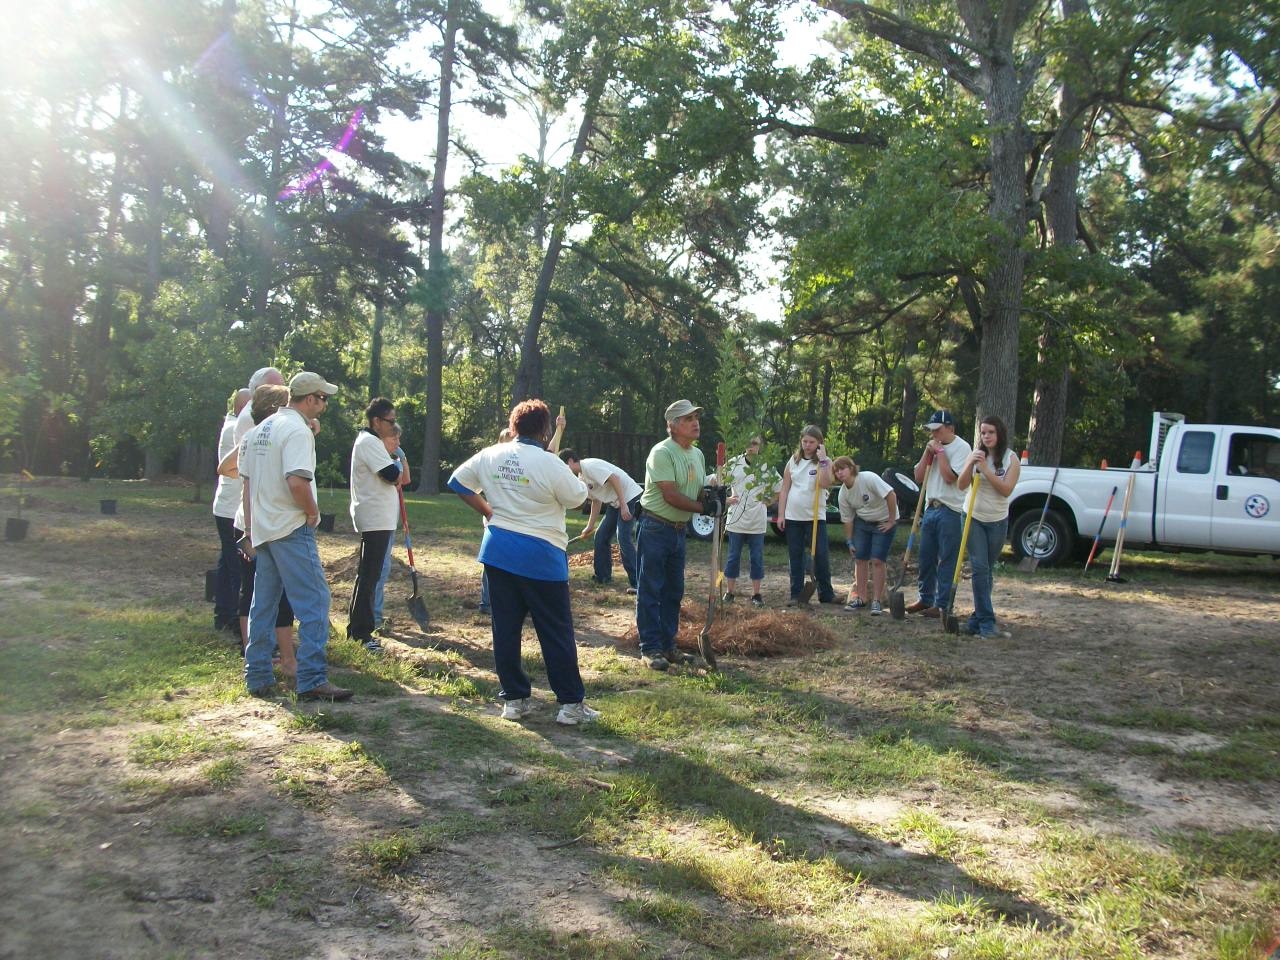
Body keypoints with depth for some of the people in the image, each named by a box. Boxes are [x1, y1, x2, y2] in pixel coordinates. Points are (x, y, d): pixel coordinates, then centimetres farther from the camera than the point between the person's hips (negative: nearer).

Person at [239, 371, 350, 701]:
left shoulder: (262, 429, 15)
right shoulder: (297, 430, -13)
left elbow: (247, 480, 18)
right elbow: (296, 481, -26)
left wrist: (249, 529, 22)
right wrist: (313, 512, -10)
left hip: (262, 530, 9)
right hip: (292, 529, -9)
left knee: (263, 604, 14)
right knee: (314, 602, -7)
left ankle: (257, 677, 20)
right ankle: (312, 680, -9)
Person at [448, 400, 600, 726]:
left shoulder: (490, 455, 2)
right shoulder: (550, 463, -14)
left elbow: (457, 482, 13)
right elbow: (577, 497, -3)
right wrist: (578, 476, 15)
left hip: (498, 551, 5)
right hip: (541, 557, -5)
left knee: (505, 628, 11)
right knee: (557, 632, 2)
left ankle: (514, 699, 16)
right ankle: (571, 703, 5)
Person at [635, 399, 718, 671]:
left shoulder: (697, 454, 10)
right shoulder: (662, 452, -17)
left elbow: (698, 492, 14)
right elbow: (671, 496, -23)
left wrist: (710, 496, -10)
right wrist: (704, 507, -17)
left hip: (679, 530, 9)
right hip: (656, 528, -9)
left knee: (673, 592, 14)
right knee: (650, 591, -1)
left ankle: (667, 646, 23)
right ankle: (650, 649, 4)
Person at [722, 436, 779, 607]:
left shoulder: (767, 466, 0)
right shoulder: (733, 464, 0)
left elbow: (780, 489, 9)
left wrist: (767, 502, 1)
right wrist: (726, 499, -4)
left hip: (757, 521, 0)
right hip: (736, 519, 0)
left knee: (757, 557, 5)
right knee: (733, 556, 6)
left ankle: (756, 594, 14)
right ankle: (729, 591, 17)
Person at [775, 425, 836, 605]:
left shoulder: (825, 462, -1)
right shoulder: (793, 461, 8)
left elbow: (825, 484, -20)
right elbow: (785, 489, 8)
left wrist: (822, 460, -20)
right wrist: (781, 514, 3)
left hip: (815, 517, -3)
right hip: (793, 517, 3)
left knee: (821, 555, -4)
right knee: (795, 557, 7)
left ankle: (826, 594, 6)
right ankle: (796, 594, 14)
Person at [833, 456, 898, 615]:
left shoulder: (868, 479, -26)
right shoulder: (843, 494, -6)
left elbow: (891, 495, -27)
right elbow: (847, 520, 2)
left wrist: (891, 521, -21)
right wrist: (849, 542, 1)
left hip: (883, 522, -6)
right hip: (862, 522, 6)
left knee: (877, 561, -11)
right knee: (859, 559, 1)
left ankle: (876, 601, -5)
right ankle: (861, 598, 12)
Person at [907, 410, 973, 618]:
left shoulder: (961, 448, -9)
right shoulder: (933, 447, 14)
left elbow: (950, 477, -20)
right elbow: (919, 477, 8)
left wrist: (939, 451, -13)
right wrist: (928, 452, 0)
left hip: (951, 511, -8)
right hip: (931, 508, 8)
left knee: (947, 560, -3)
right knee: (926, 557, 13)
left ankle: (942, 604, 2)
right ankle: (925, 599, 24)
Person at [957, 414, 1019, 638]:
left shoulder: (1011, 458, -3)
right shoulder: (975, 455, 1)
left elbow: (1006, 489, -15)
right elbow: (961, 485, -6)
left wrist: (986, 470, -22)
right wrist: (970, 465, -21)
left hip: (997, 521, 0)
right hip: (974, 519, 0)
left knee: (987, 570, 7)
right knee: (980, 569, -10)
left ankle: (977, 621, 14)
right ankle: (987, 623, -12)